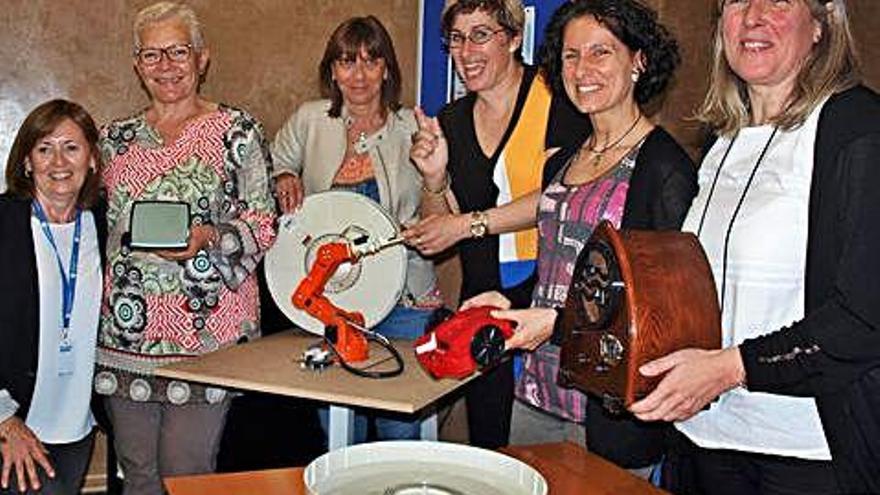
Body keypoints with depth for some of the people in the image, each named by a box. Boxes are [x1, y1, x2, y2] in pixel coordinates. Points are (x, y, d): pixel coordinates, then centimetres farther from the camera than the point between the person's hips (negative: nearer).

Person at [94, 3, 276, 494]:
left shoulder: (238, 131, -1)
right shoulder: (116, 139, 12)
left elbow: (263, 223, -4)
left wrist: (208, 237, -21)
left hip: (207, 327, -4)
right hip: (127, 330, 4)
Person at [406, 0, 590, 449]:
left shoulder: (556, 98, -6)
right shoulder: (450, 120, 11)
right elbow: (437, 234, 13)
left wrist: (471, 222, -14)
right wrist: (435, 178, -6)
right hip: (483, 302, 5)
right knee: (487, 442, 11)